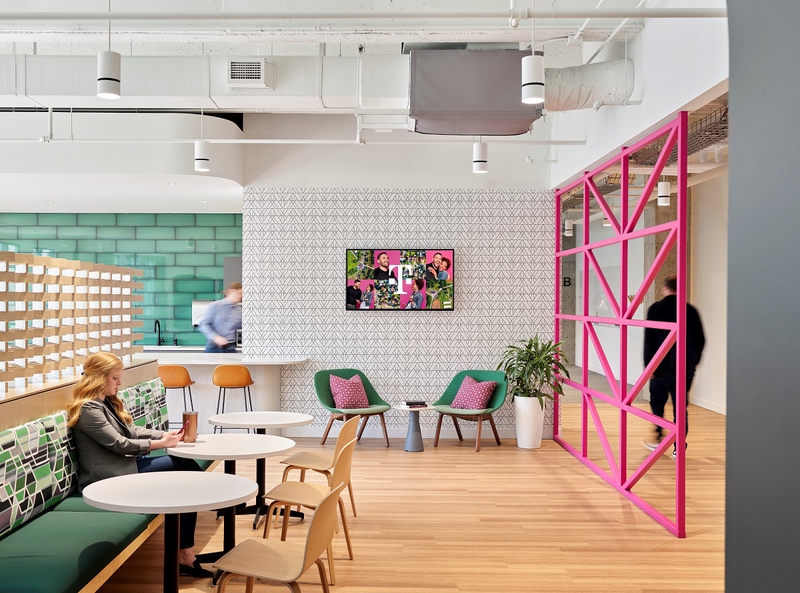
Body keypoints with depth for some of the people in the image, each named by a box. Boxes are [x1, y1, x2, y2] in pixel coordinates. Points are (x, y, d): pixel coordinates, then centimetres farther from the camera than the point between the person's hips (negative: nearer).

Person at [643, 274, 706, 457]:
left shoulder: (656, 308, -6)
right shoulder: (691, 310, 3)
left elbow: (649, 339, -9)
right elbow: (700, 339, 6)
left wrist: (649, 364, -4)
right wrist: (693, 360, 17)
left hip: (662, 366, -2)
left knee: (657, 401, 15)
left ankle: (659, 437, 11)